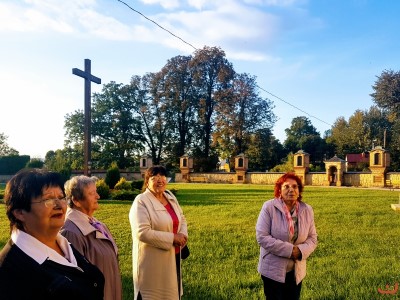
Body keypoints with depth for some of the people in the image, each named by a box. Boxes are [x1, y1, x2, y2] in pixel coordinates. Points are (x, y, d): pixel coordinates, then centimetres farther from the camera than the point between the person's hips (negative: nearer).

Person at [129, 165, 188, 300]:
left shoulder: (170, 196, 6)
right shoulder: (141, 201, -17)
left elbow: (182, 218, 14)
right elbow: (143, 233, -25)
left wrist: (183, 235, -7)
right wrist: (172, 238, -21)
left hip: (172, 256, 7)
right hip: (152, 260, -7)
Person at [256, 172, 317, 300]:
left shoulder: (307, 210, -1)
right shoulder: (269, 207, -15)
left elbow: (312, 238, 2)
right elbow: (262, 237, -19)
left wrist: (301, 250, -19)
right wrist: (289, 250, -22)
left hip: (296, 271, 4)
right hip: (273, 270, -4)